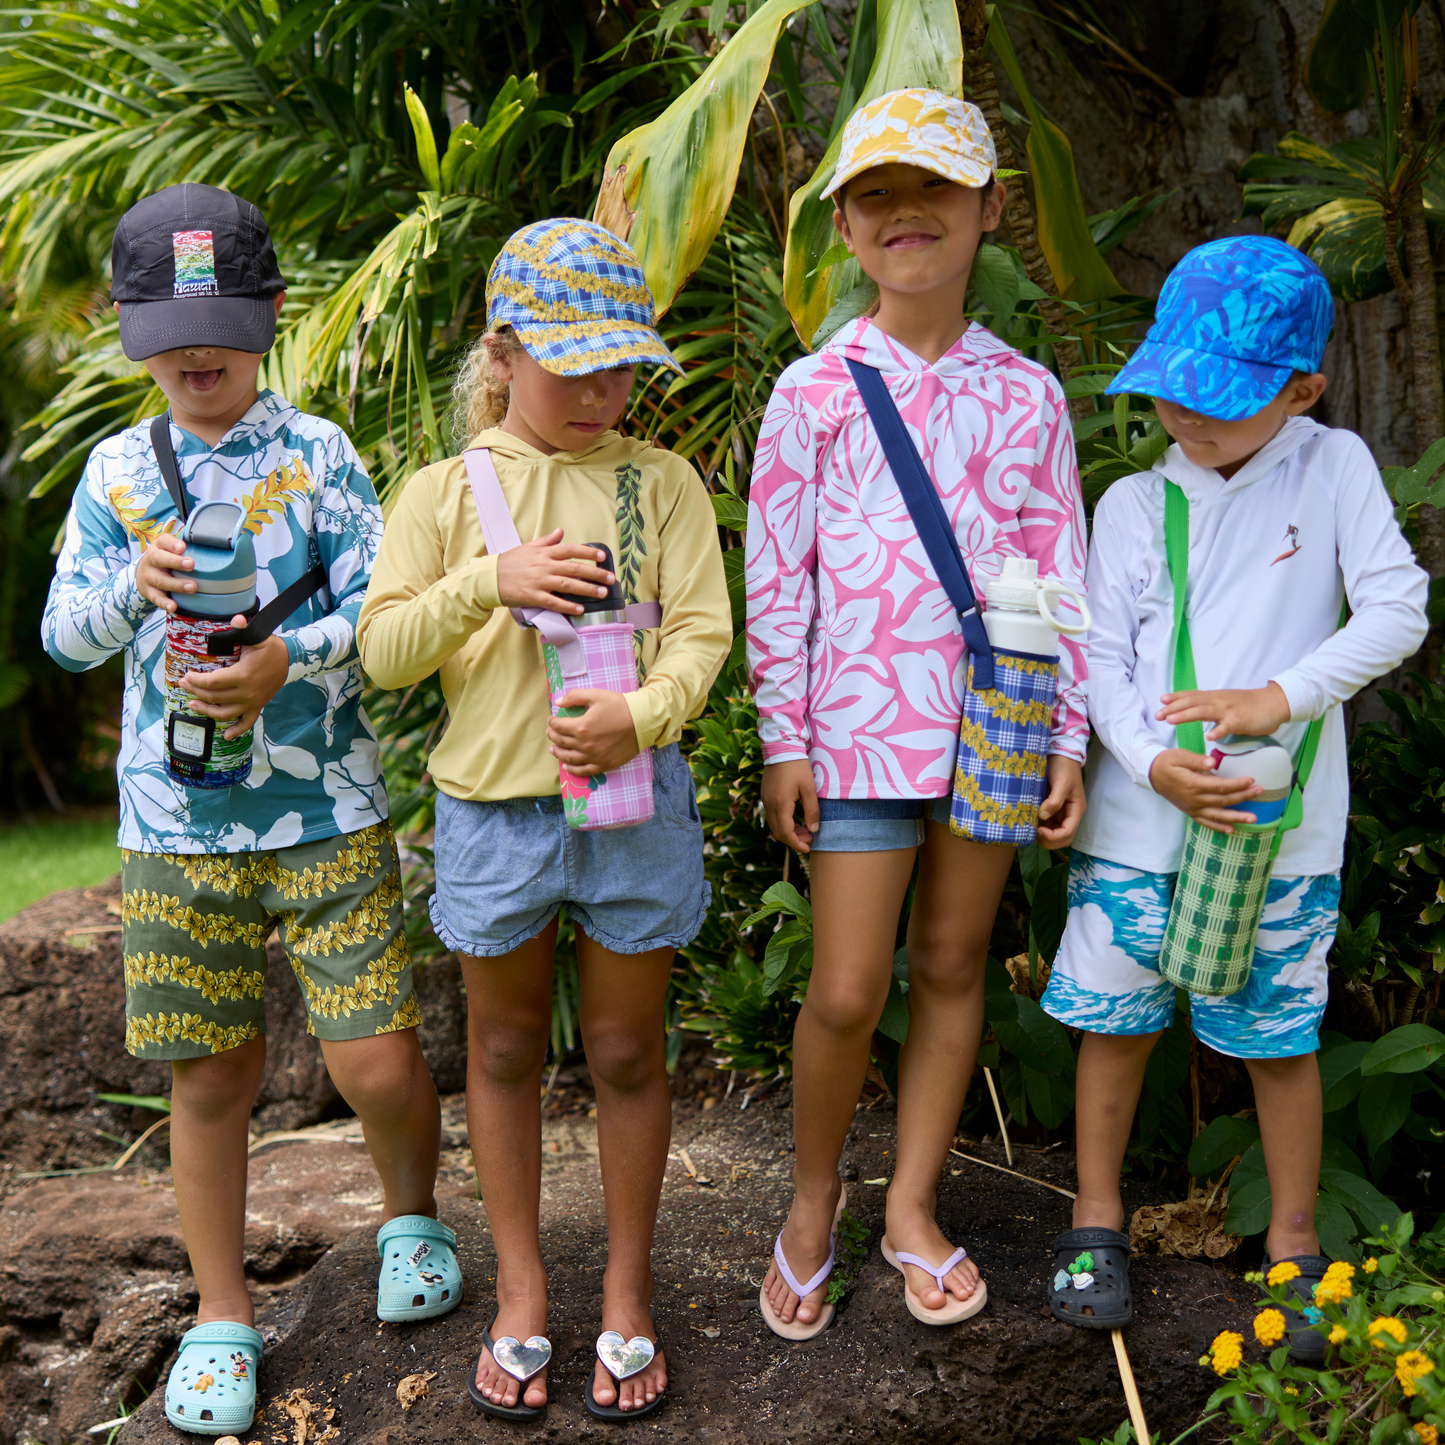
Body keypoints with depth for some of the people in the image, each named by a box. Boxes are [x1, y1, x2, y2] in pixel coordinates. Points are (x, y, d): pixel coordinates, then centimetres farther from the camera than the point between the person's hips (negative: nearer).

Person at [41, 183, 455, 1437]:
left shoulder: (316, 452, 1)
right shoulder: (117, 470, 8)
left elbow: (382, 602, -5)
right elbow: (67, 633, 6)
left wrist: (288, 659, -23)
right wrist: (137, 583, -15)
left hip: (328, 815, -2)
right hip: (177, 827, 2)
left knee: (376, 1061, -4)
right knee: (210, 1077, 8)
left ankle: (411, 1214, 29)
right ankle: (222, 1316, 26)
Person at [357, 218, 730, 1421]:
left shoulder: (661, 481, 0)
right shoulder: (445, 491, 1)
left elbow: (702, 631, -4)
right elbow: (385, 650, -4)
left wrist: (645, 713, -24)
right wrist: (489, 580, -19)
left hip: (634, 803, -1)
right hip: (493, 808, 1)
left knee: (627, 1052, 10)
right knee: (505, 1050, 13)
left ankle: (630, 1289, 27)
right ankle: (522, 1289, 30)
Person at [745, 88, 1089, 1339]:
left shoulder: (1026, 394, 5)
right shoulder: (815, 390, 0)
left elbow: (1058, 571, 7)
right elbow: (776, 576, 0)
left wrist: (1069, 736, 3)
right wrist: (785, 740, -3)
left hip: (993, 720, 2)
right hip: (861, 722, -2)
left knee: (953, 965, 11)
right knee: (848, 992, -3)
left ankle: (914, 1205, 26)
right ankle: (813, 1199, 22)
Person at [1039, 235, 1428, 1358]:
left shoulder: (1335, 469, -1)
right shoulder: (1133, 503, 3)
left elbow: (1397, 612, -7)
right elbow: (1101, 658, 0)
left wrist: (1280, 698, -18)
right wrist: (1154, 764, -17)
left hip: (1281, 826, -1)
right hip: (1139, 817, 2)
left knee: (1280, 1036, 9)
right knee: (1116, 1018, 9)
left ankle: (1294, 1243, 26)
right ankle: (1098, 1220, 28)